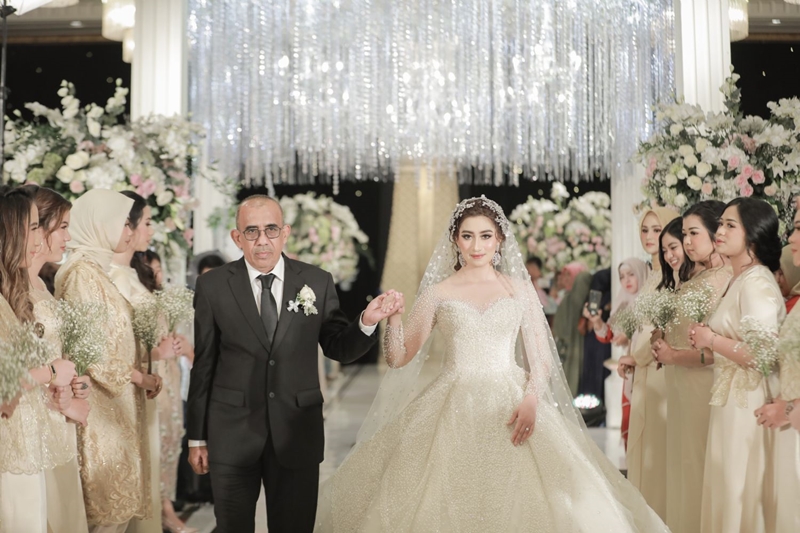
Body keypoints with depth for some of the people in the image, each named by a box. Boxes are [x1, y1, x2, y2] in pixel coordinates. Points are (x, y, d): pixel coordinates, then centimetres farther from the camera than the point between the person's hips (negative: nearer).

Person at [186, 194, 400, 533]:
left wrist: (367, 322, -17)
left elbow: (339, 349, 4)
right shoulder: (213, 286, -2)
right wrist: (197, 437, 5)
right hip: (231, 435, 0)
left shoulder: (318, 283, -2)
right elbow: (203, 365, 1)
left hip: (297, 434, 0)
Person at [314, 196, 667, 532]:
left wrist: (531, 400, -11)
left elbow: (540, 356, 6)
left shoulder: (520, 289, 8)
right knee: (450, 501, -4)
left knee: (513, 499, -5)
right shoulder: (437, 292, 5)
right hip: (453, 409, 0)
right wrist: (393, 317, -15)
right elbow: (400, 357, 3)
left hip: (511, 406, 1)